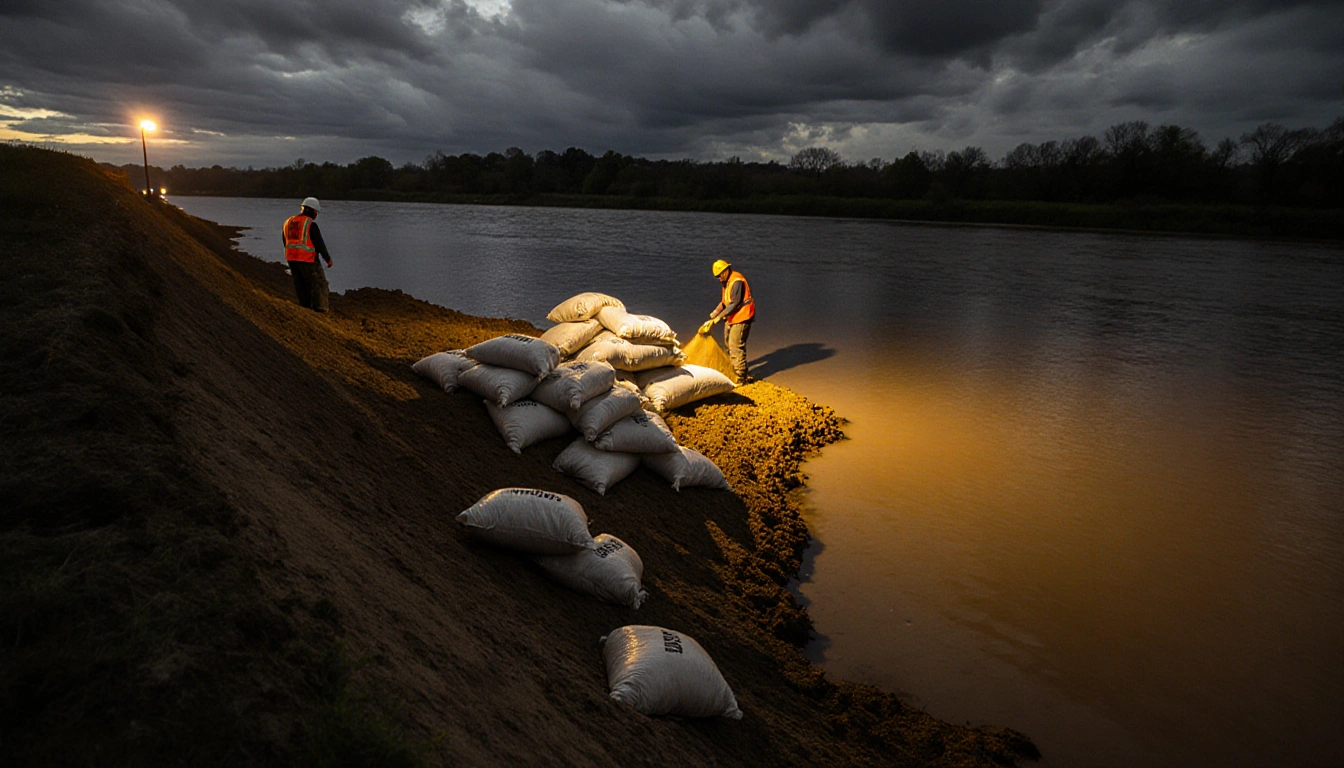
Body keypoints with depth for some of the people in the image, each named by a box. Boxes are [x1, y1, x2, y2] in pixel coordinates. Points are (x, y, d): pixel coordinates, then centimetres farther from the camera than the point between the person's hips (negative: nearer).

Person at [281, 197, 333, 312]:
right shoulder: (311, 224, -13)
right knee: (318, 282, 5)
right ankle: (321, 306, 6)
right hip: (308, 259, -7)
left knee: (301, 284, 14)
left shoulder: (288, 222, 9)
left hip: (291, 259, 7)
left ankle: (306, 305, 20)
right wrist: (328, 258, -3)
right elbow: (319, 243, -13)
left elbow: (285, 242, 17)